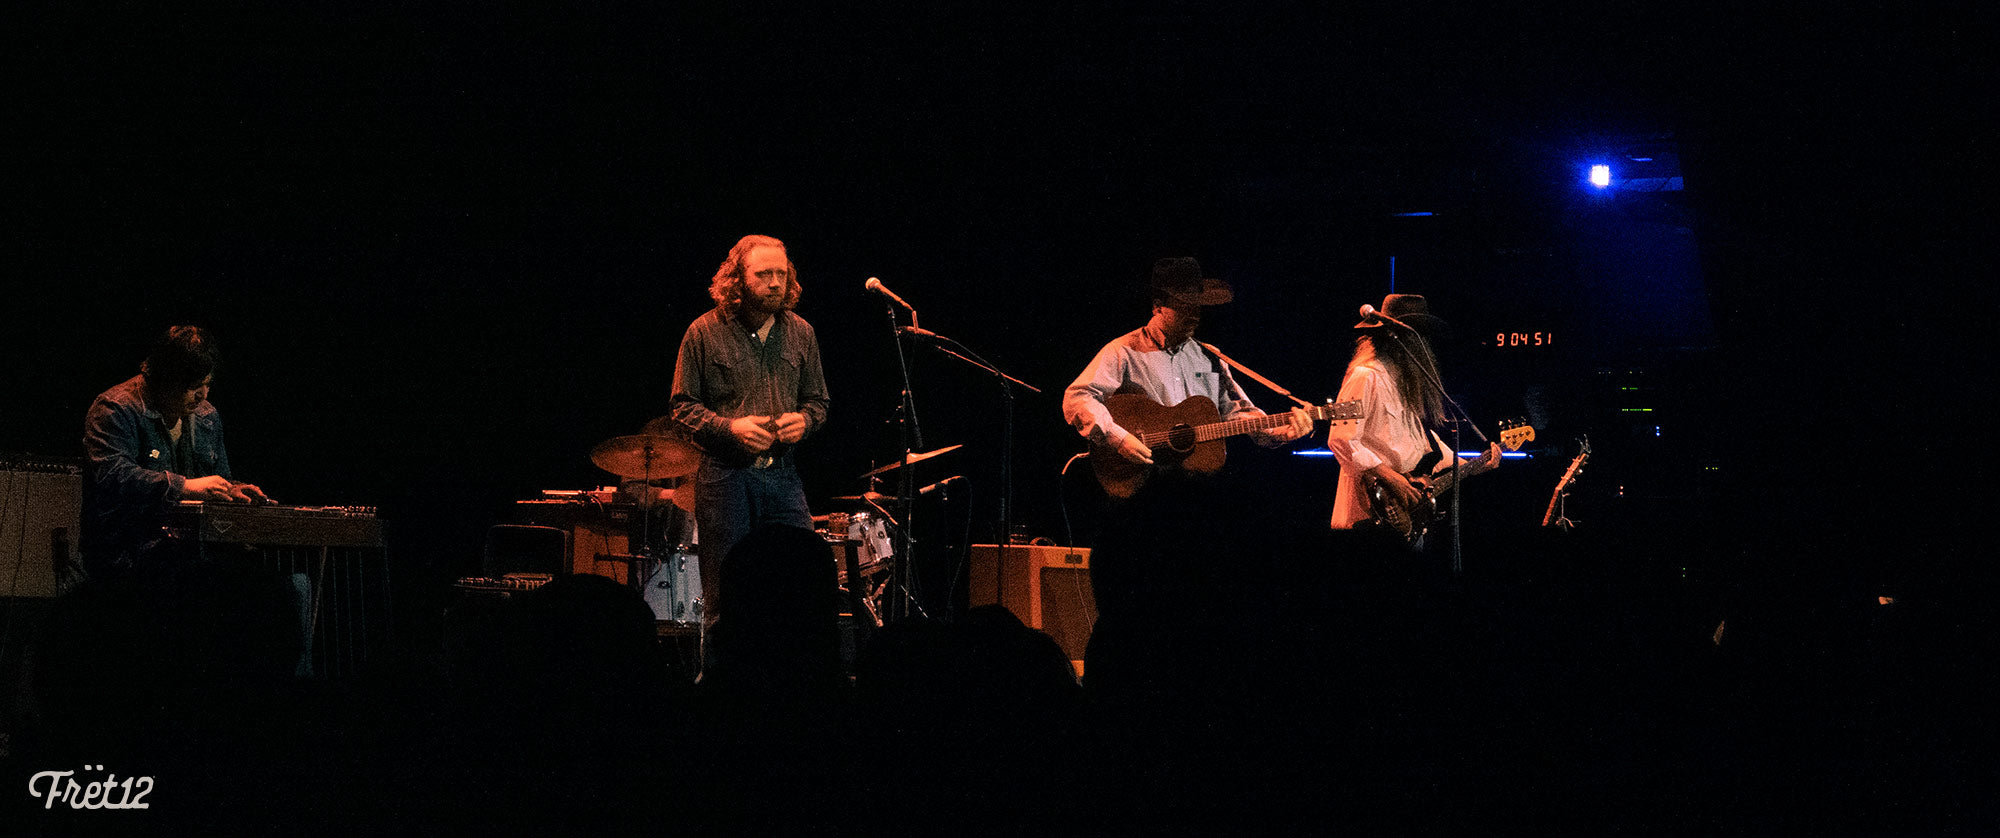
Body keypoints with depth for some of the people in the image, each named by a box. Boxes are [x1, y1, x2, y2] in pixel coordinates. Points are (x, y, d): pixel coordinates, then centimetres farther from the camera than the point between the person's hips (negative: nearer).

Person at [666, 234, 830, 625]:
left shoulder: (800, 333, 10)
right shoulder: (705, 333, -1)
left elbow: (817, 400, 18)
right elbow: (683, 407, 0)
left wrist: (804, 420, -5)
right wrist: (729, 427, -15)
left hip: (782, 474, 3)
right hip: (724, 476, -3)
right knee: (722, 597, 1)